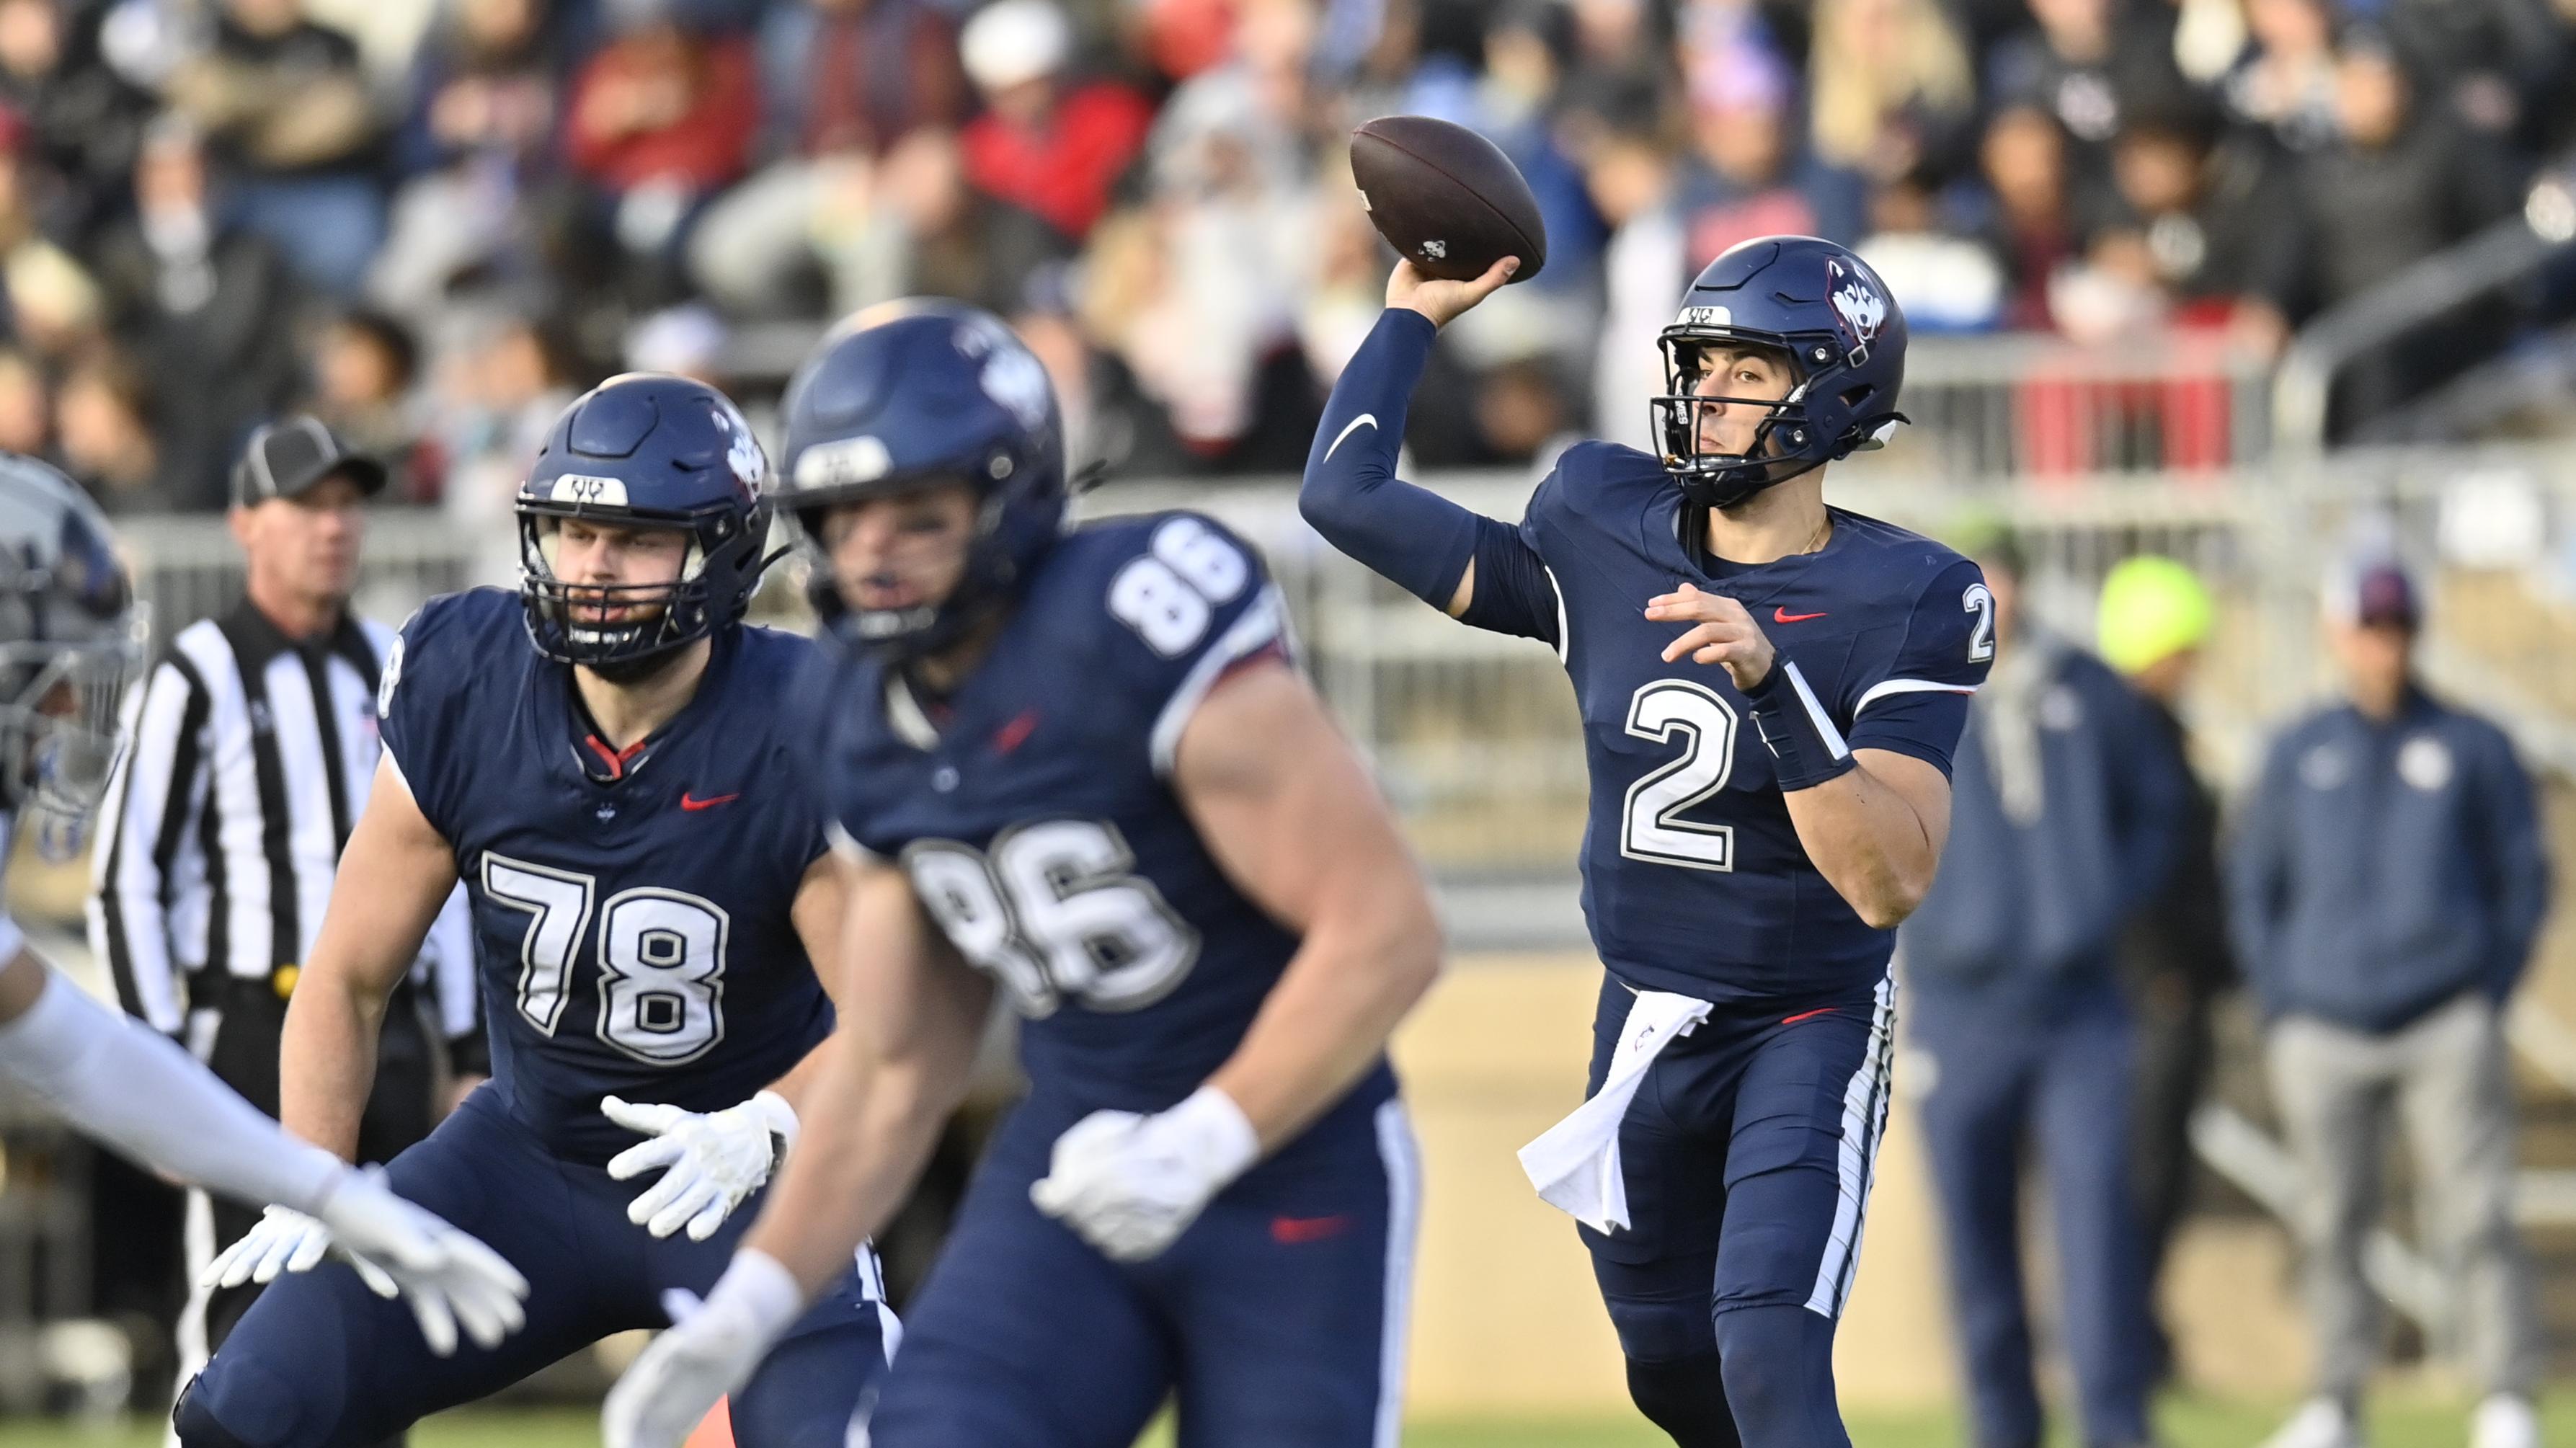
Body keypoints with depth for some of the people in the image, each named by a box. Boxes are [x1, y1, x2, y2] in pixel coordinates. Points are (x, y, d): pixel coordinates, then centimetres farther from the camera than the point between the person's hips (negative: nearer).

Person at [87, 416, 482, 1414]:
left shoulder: (392, 672, 13)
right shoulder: (197, 679, -6)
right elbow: (126, 878, -7)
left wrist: (473, 1049, 12)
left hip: (390, 1034, 6)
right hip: (253, 1029, -6)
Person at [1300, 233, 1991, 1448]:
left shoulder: (1901, 606, -16)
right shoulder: (1605, 542, -4)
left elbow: (1889, 882, -26)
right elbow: (1346, 495, 2)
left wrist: (1774, 684, -36)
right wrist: (1413, 318, 6)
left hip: (1807, 1036, -6)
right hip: (1642, 1029, 6)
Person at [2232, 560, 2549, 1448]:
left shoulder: (2472, 747, 7)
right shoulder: (2298, 755, 12)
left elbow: (2524, 877, 9)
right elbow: (2253, 884, 16)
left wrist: (2490, 996, 0)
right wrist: (2278, 1007, 5)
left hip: (2447, 1031, -2)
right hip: (2322, 1033, 2)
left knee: (2473, 1217, -9)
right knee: (2331, 1222, 1)